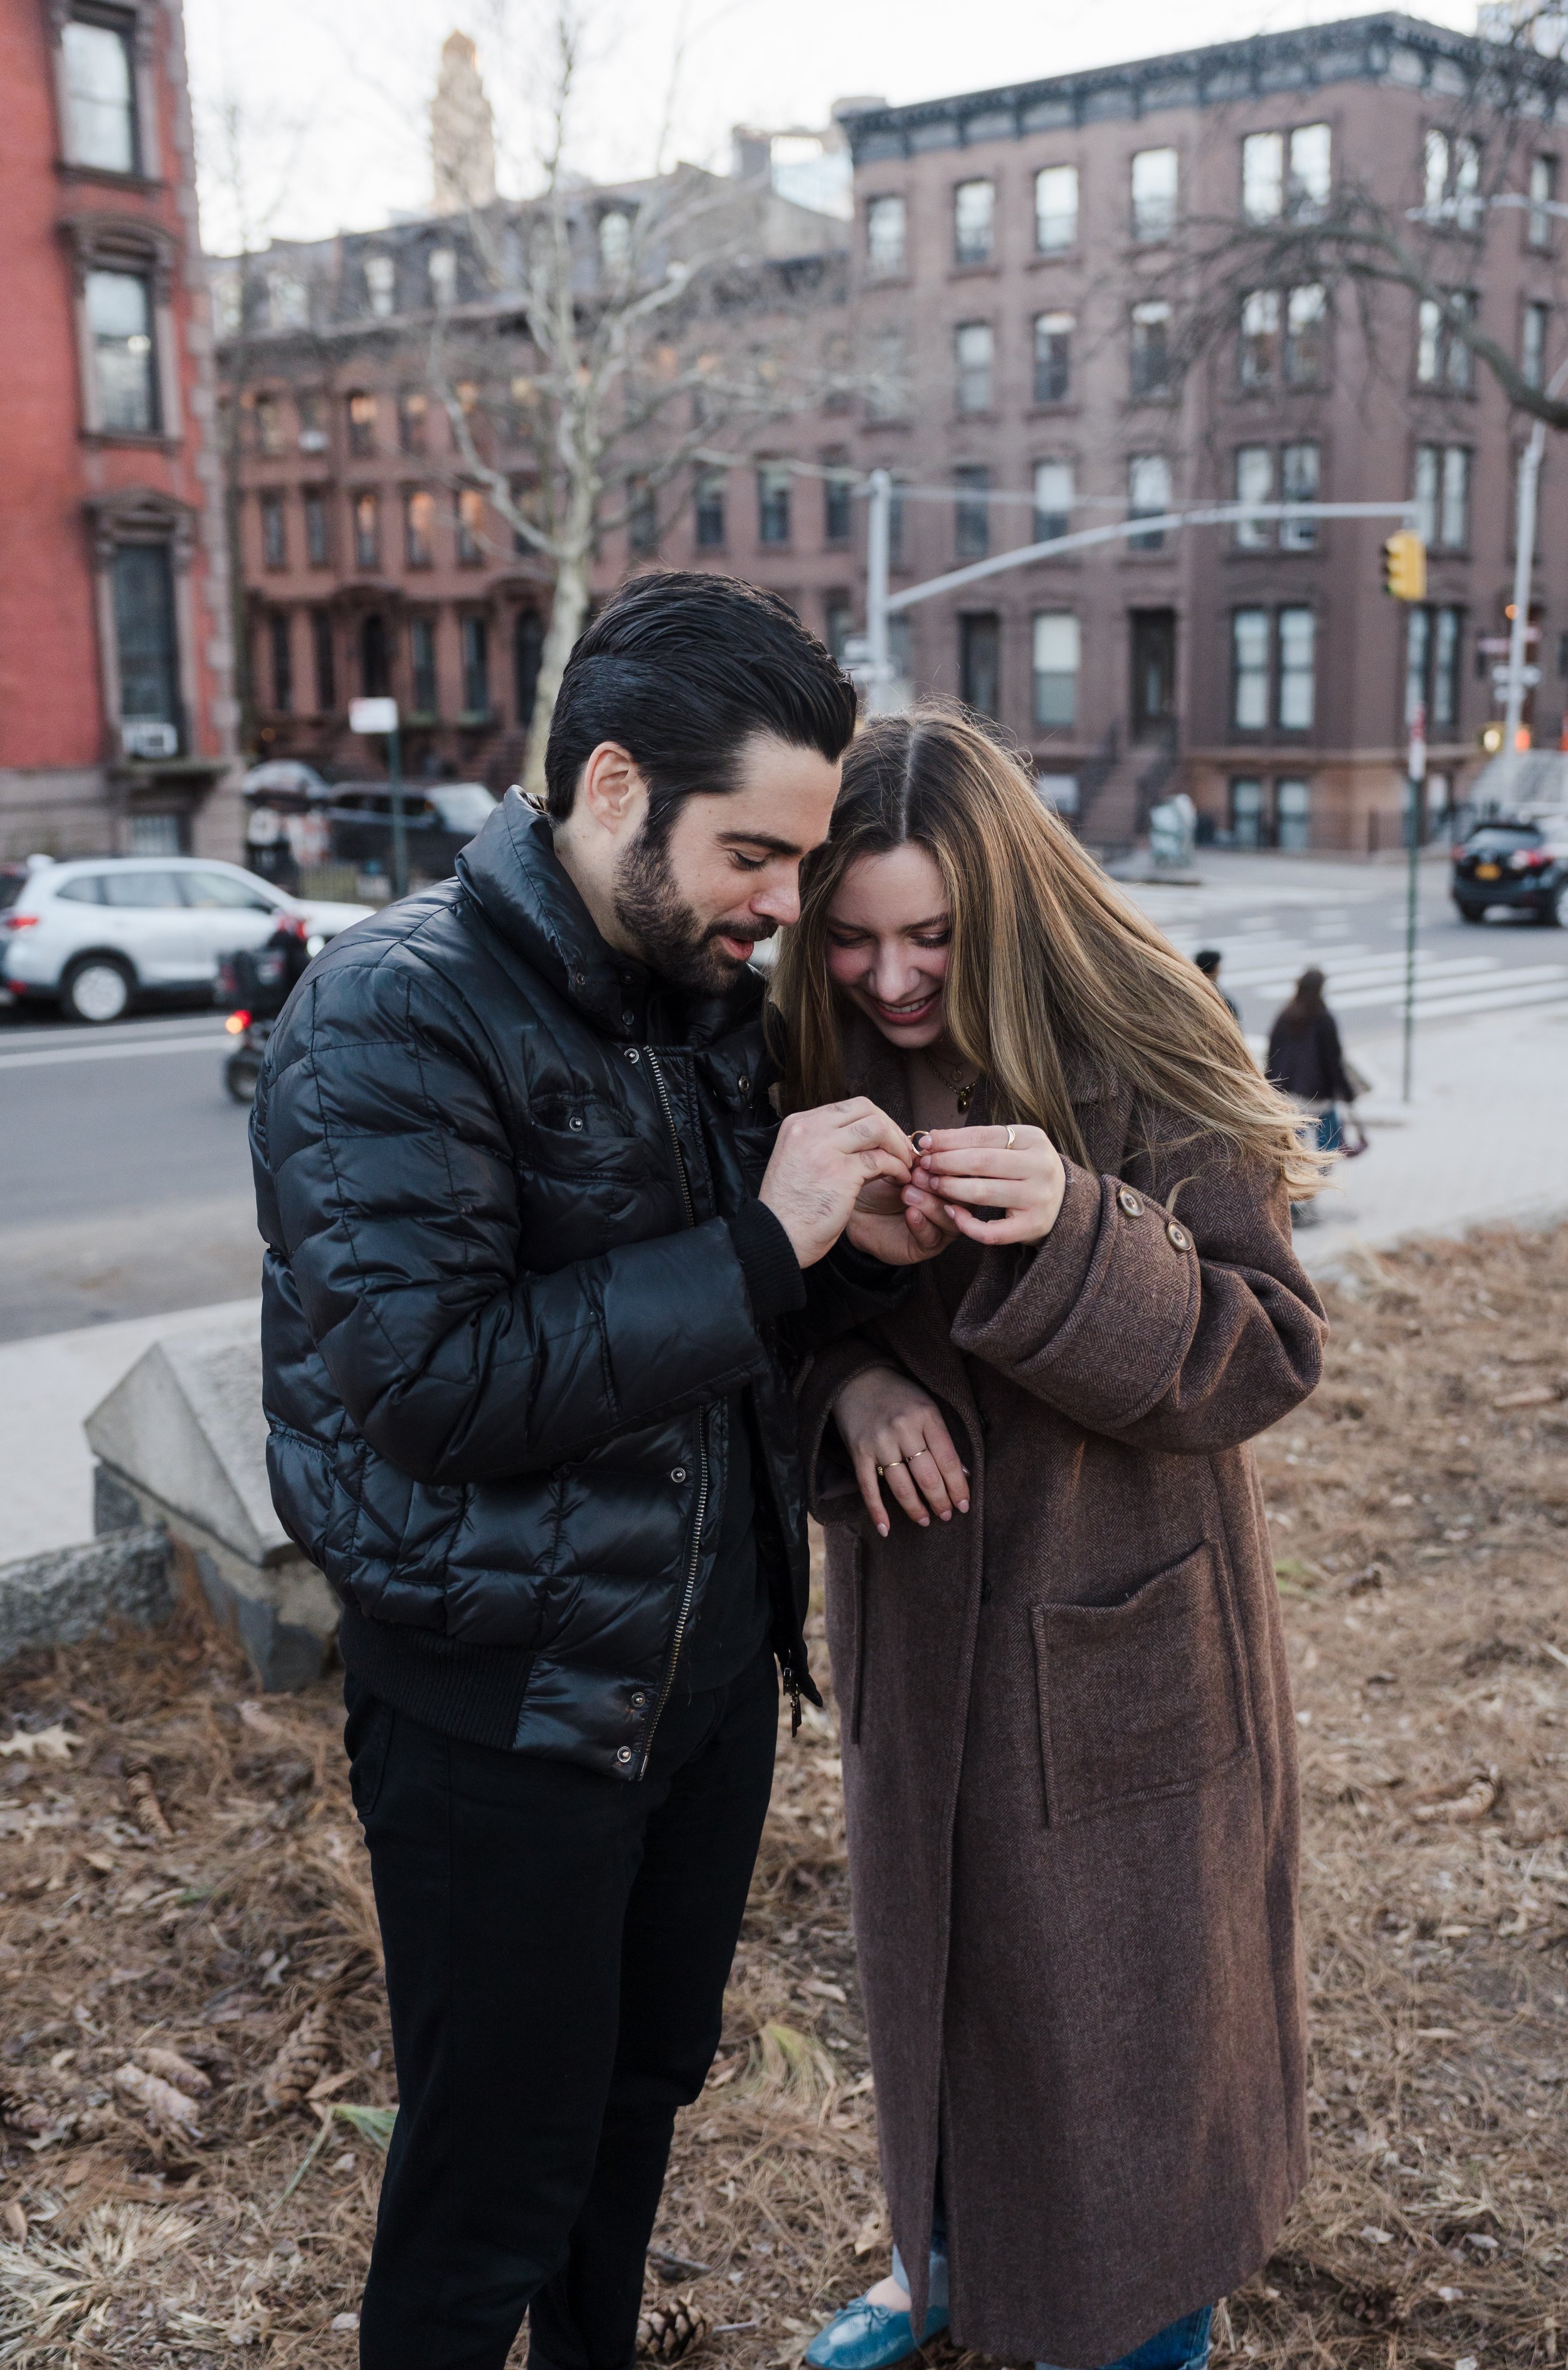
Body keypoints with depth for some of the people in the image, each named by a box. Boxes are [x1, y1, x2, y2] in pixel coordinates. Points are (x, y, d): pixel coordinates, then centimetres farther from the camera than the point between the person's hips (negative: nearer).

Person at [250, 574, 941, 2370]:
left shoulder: (708, 994, 4)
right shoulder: (393, 1019, -19)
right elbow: (426, 1376, -28)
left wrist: (858, 1253, -9)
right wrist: (760, 1247, -26)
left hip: (714, 1661, 8)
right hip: (504, 1708, -7)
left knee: (647, 2085, 25)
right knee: (497, 2170, 10)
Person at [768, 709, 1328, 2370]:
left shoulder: (1144, 1071, -17)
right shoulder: (820, 1074, -5)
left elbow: (1264, 1358, -19)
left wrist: (1075, 1232, -35)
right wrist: (848, 1384, -18)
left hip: (1119, 1637, -4)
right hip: (917, 1623, 4)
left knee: (1130, 1991, 10)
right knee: (931, 1954, 21)